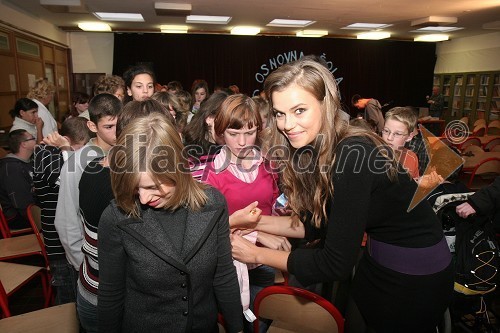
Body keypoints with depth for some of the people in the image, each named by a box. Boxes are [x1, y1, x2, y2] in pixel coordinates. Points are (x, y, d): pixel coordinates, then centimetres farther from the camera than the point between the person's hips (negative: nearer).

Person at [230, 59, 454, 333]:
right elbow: (318, 225, 3)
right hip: (376, 261, 7)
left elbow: (337, 264, -27)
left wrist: (259, 254, -18)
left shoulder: (353, 155, -31)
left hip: (415, 278, -6)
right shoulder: (314, 151, -6)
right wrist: (259, 223, -5)